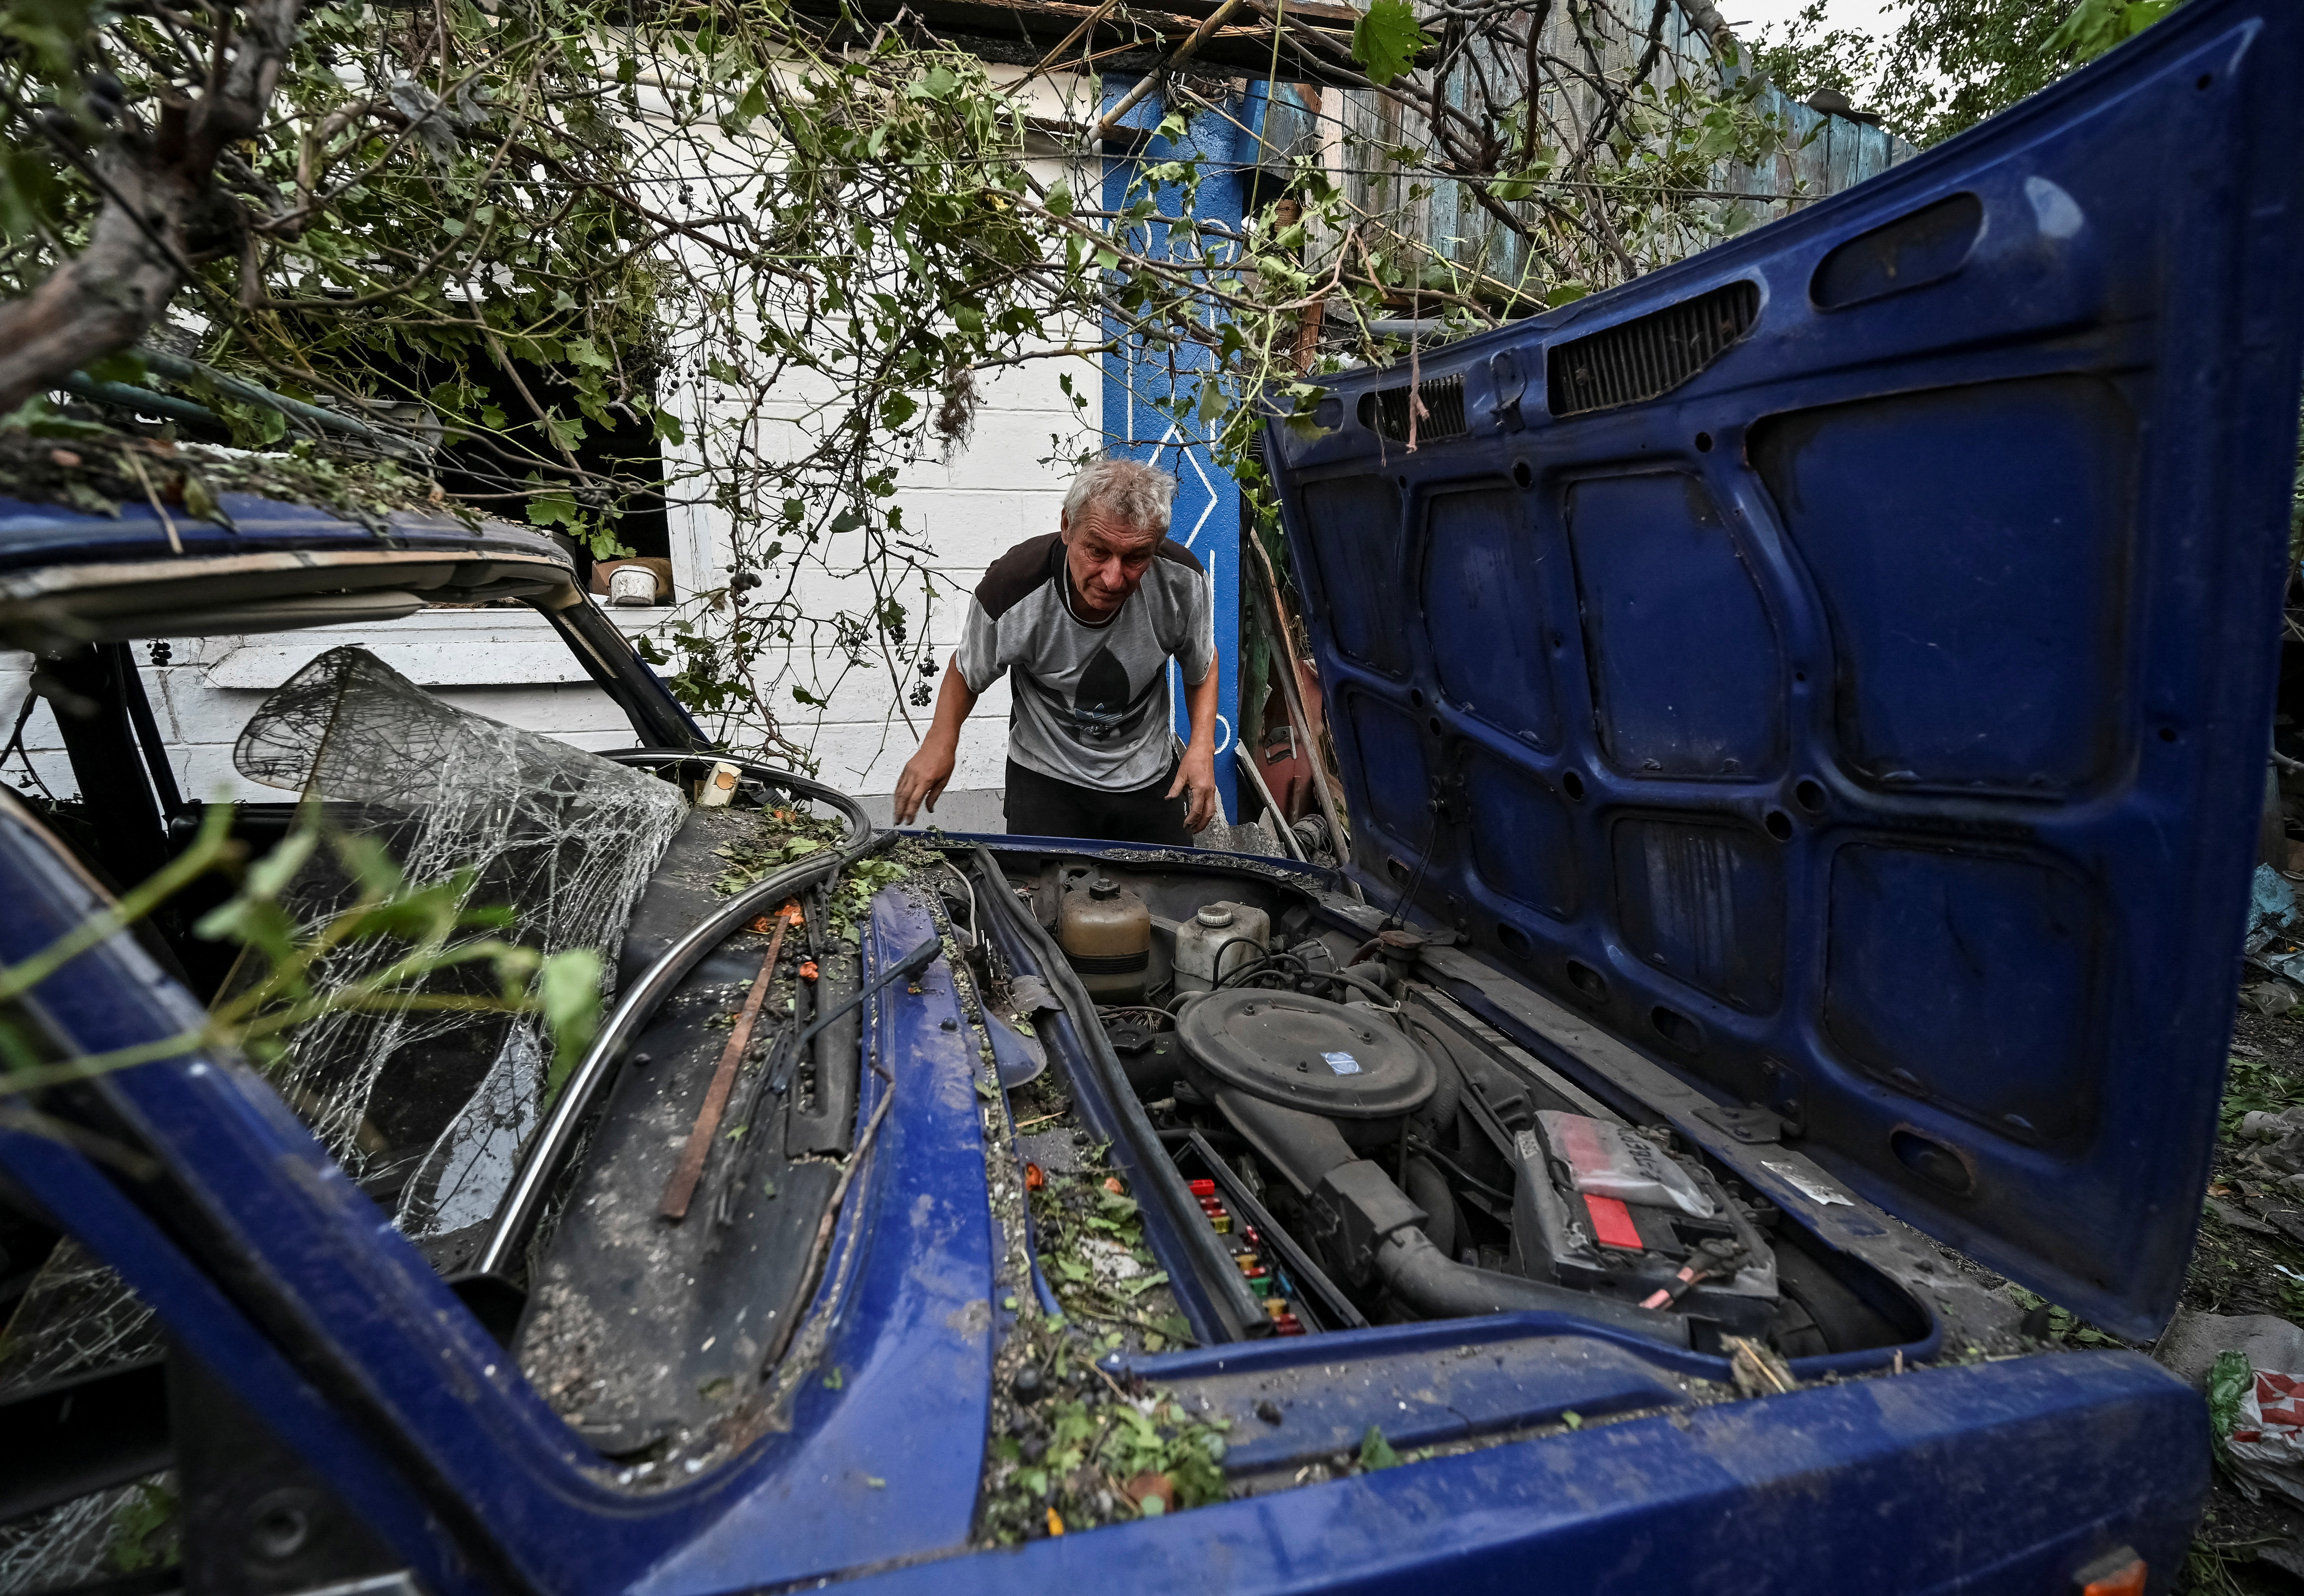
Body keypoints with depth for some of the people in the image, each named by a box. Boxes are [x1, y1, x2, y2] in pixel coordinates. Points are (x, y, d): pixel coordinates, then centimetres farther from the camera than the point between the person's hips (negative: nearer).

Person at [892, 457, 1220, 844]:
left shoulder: (1182, 580, -21)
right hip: (1046, 779, -2)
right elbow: (968, 672, -4)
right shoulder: (1010, 590, -26)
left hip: (1151, 778, 2)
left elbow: (1203, 666, 0)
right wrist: (941, 741, -18)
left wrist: (1202, 746, -14)